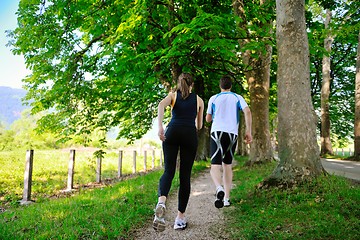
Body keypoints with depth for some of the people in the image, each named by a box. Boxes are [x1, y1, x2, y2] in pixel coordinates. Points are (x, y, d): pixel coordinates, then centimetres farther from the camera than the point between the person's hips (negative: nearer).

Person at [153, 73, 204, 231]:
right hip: (190, 134, 0)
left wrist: (160, 126, -14)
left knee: (168, 170, -1)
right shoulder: (198, 100, 21)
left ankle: (161, 202, -32)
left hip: (172, 132, 0)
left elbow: (161, 105, -5)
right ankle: (180, 217, 7)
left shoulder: (173, 95, 18)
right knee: (185, 175, 4)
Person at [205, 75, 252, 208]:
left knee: (215, 166, -7)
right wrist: (248, 131, -2)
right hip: (232, 134, 2)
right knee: (227, 165, 16)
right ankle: (226, 198, 14)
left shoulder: (213, 98, 12)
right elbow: (247, 111, -4)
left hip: (217, 132, -2)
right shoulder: (237, 97, 13)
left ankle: (219, 188, -37)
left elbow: (208, 119, 17)